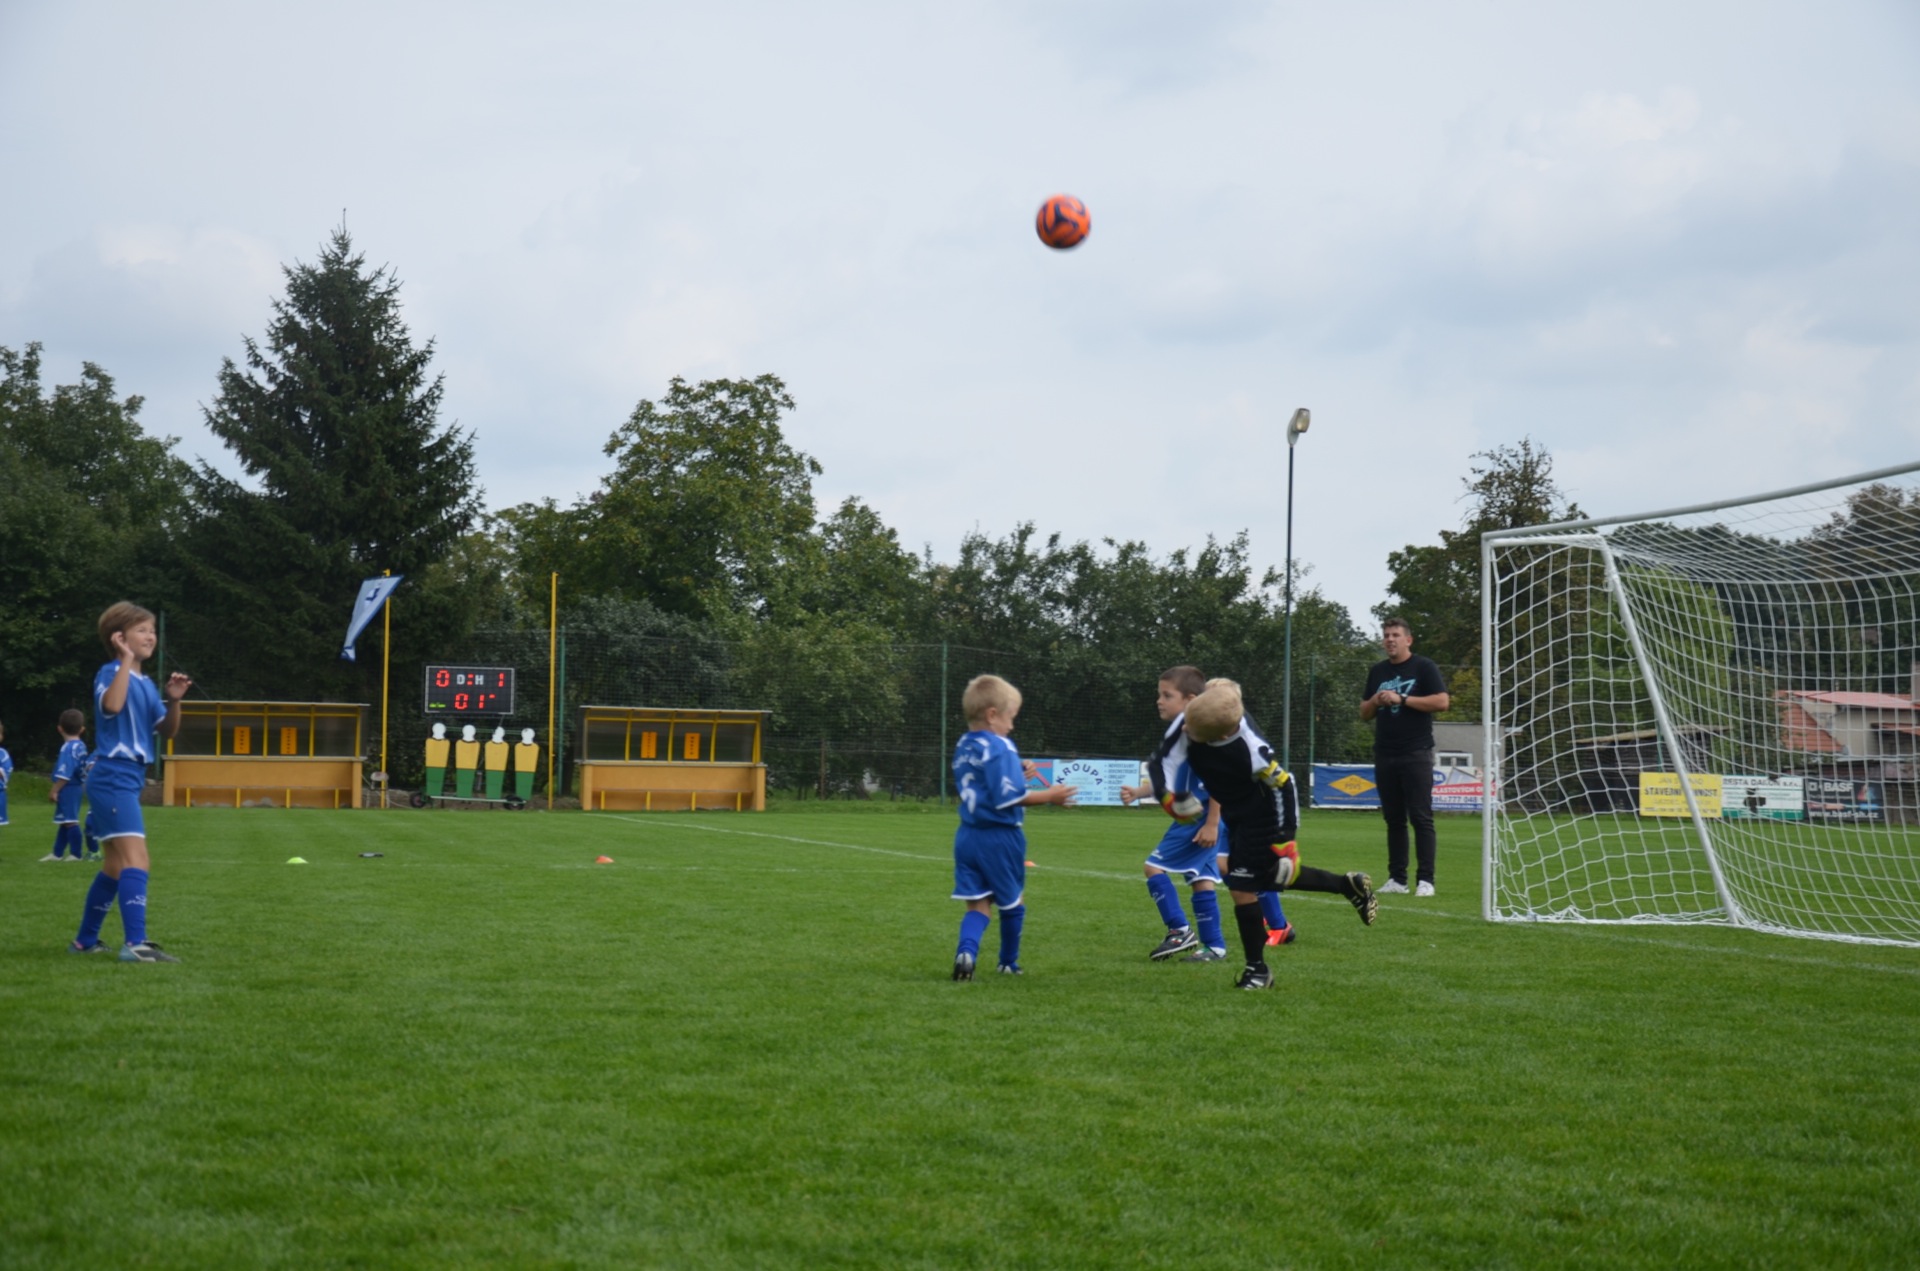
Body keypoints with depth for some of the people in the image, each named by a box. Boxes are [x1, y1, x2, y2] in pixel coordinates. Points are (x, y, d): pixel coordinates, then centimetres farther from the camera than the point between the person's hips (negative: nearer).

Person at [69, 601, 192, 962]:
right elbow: (111, 704, -33)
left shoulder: (146, 684, 14)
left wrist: (173, 701, -3)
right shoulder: (111, 673, -11)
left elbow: (167, 730, 15)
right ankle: (135, 943, -28)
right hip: (112, 778, -10)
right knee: (136, 859, -20)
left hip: (127, 781, 10)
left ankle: (85, 939, 29)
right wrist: (126, 661, -26)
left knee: (116, 865, 18)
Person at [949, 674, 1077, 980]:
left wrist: (1016, 775, 15)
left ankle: (966, 950, -22)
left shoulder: (963, 747, 10)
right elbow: (1008, 798, -22)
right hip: (1000, 838, -6)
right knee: (1013, 901, 15)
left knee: (978, 904, 5)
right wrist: (1049, 796, -16)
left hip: (968, 836, 6)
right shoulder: (1000, 748, -17)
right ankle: (1009, 962, 28)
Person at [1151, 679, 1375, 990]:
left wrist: (1285, 840, -21)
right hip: (1234, 814, 8)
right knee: (1276, 878, 22)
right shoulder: (1186, 725, -22)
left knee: (1242, 889, -5)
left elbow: (1283, 786, -24)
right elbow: (1162, 762, -11)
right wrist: (1168, 797, -29)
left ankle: (1257, 968, 14)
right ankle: (1349, 885, 40)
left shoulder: (1250, 748, -36)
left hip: (1260, 820, -7)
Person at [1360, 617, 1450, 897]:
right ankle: (1396, 879, 9)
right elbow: (1364, 713, 19)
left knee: (1421, 818, -6)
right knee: (1393, 819, 7)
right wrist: (1375, 701, -3)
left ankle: (1425, 880, -6)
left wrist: (1402, 699, -14)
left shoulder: (1423, 667, -1)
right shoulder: (1377, 671, 16)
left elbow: (1442, 701, -12)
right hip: (1385, 756, 5)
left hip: (1416, 755, -5)